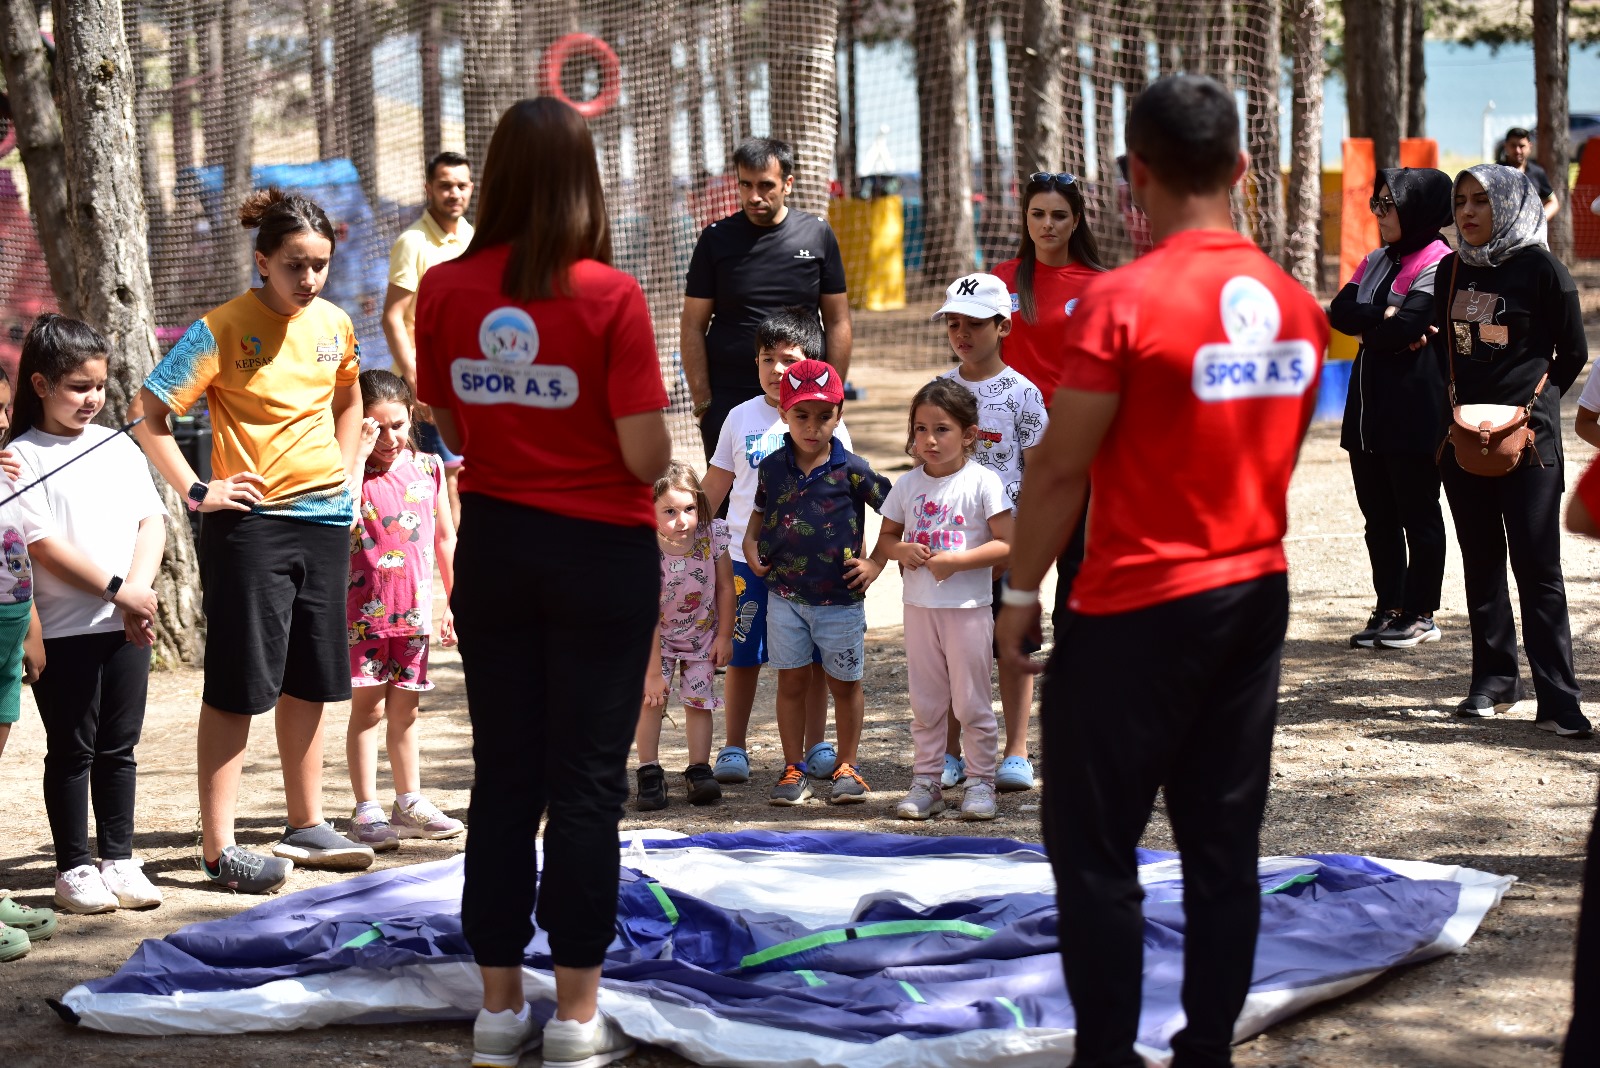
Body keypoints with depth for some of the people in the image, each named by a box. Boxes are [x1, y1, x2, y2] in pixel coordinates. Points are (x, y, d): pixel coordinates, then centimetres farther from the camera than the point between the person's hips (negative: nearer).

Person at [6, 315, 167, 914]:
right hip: (64, 629, -4)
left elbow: (152, 523, 7)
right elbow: (44, 546, -11)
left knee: (119, 747, 10)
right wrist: (117, 590, -15)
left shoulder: (118, 447, 12)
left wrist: (140, 588, -10)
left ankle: (119, 860, 19)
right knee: (72, 749, 3)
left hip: (127, 625, 4)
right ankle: (74, 868, 11)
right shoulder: (22, 457, -5)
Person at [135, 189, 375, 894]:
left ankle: (305, 827, 25)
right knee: (239, 684, -5)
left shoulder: (334, 325, 7)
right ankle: (219, 848, -1)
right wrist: (197, 491, -14)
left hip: (325, 519, 6)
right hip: (251, 522, -6)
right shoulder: (224, 328, -11)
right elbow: (148, 412, -11)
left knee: (308, 679, 13)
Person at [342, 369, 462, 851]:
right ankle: (366, 811, 2)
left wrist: (456, 603, 11)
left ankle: (410, 803, 21)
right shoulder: (351, 468, -6)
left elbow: (445, 539, 12)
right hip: (363, 609, -4)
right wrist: (360, 454, -22)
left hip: (414, 610, 4)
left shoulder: (428, 467, 5)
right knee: (368, 707, -2)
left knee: (405, 707, 12)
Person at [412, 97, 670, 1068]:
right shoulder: (610, 297, -15)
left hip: (492, 544, 4)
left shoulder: (445, 290, -3)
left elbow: (451, 424, 9)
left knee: (502, 775, 11)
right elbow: (648, 458, -15)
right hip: (601, 552, -4)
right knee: (586, 780, 4)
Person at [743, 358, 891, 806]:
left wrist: (876, 562, -3)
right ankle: (793, 770, 15)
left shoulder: (852, 470, -8)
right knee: (791, 681, 6)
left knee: (844, 683, 9)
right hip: (785, 596, 2)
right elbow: (760, 510, 19)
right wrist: (751, 544, 2)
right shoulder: (772, 467, 1)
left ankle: (848, 768, 22)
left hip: (840, 598, -2)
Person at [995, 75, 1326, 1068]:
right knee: (1225, 845, 11)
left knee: (1095, 853, 4)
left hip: (1137, 610, -6)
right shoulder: (1298, 307, 4)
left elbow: (1062, 466, -12)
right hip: (1257, 596, 6)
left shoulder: (1126, 300, -15)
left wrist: (1020, 589, -2)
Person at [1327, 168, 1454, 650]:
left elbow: (1402, 330, -22)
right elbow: (1340, 312, 1)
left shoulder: (1438, 265, -10)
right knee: (1378, 517, 11)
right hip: (1369, 406, 8)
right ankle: (1388, 610, 18)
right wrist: (1384, 316, -13)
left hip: (1414, 409, -8)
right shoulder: (1377, 261, 15)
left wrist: (1365, 327, -6)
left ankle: (1420, 615, 9)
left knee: (1418, 516, 2)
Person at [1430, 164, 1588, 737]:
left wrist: (1532, 404, -1)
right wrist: (1455, 403, 8)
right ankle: (1494, 680, 18)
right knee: (1481, 561, 10)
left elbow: (1573, 353, 0)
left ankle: (1557, 699, -7)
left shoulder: (1540, 268, -5)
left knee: (1537, 565, -8)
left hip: (1527, 436, -6)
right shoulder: (1452, 270, 10)